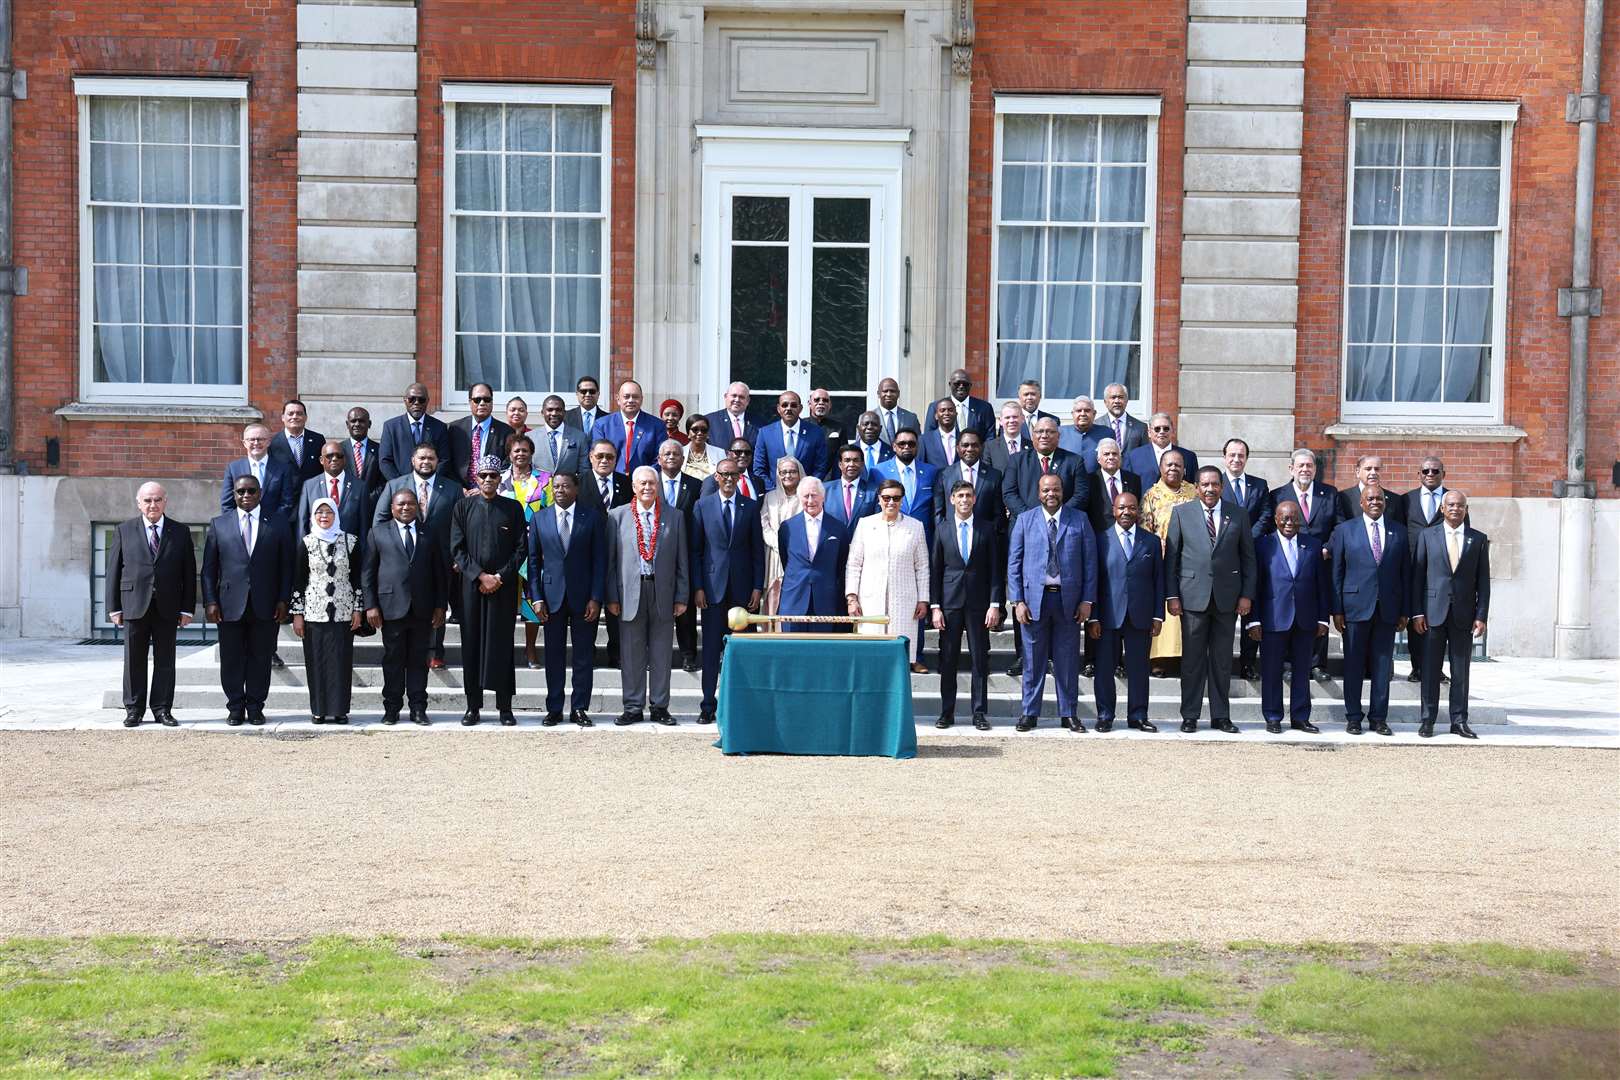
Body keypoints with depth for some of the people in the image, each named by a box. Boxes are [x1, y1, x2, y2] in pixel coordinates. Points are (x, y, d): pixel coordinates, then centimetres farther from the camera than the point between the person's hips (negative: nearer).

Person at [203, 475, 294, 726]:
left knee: (261, 658, 5)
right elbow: (209, 568, 6)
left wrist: (284, 600, -2)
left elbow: (286, 567, 6)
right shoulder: (219, 524, 7)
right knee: (231, 659, 4)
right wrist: (210, 601, -2)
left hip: (265, 607, 0)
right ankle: (235, 708, 14)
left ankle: (255, 707, 14)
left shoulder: (278, 526, 6)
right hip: (230, 604, 0)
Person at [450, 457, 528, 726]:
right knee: (472, 644, 1)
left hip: (504, 586, -1)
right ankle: (473, 706, 7)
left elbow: (521, 548, 3)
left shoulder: (513, 509, 6)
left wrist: (500, 576, -8)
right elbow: (457, 549, 2)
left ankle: (505, 707, 4)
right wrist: (480, 576, -9)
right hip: (471, 585, 1)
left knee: (502, 644, 0)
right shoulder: (463, 507, 7)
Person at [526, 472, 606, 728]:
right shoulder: (539, 519, 7)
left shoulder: (593, 517, 1)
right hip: (552, 596, 1)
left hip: (584, 597, -1)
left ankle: (579, 709, 11)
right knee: (553, 655, 5)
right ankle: (554, 709, 13)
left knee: (584, 655, 3)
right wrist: (536, 597, -1)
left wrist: (596, 598, -7)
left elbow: (600, 560, -1)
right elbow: (533, 560, 7)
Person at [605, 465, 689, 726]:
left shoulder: (674, 518, 7)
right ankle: (633, 708, 11)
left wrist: (682, 597, 1)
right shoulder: (618, 516, 5)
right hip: (631, 594, -1)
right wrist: (612, 597, -2)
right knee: (632, 655, 4)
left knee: (661, 654, 6)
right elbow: (610, 560, 4)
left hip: (663, 593, 1)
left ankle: (660, 707, 14)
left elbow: (682, 561, 7)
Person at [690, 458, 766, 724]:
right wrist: (697, 587, -3)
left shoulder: (751, 507, 6)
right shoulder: (702, 506, 5)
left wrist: (758, 587, 0)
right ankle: (708, 705, 6)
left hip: (742, 587, 1)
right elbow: (695, 549, 4)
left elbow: (758, 549, 7)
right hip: (713, 585, -1)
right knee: (711, 647, 1)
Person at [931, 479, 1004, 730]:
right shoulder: (942, 529, 6)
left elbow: (995, 569, 2)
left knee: (980, 660, 2)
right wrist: (935, 607, -2)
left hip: (979, 603, -1)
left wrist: (995, 605, -5)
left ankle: (980, 713, 9)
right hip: (950, 603, 1)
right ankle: (947, 712, 11)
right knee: (948, 660, 3)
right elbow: (935, 570, 5)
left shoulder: (987, 528, 4)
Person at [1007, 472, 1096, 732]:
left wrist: (1087, 600, -3)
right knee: (1033, 659, 5)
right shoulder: (1024, 520, 5)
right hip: (1034, 597, 0)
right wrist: (1017, 601, -4)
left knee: (1068, 659, 5)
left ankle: (1069, 713, 14)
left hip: (1069, 599, 0)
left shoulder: (1079, 520, 5)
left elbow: (1090, 562, 4)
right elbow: (1014, 563, 4)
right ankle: (1030, 713, 14)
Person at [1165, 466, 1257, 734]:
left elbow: (1248, 558, 8)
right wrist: (1172, 595, -3)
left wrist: (1247, 594, 1)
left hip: (1227, 598, 1)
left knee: (1222, 660, 7)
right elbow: (1171, 556, 2)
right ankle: (1190, 716, 10)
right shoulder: (1181, 513, 3)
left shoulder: (1238, 516, 6)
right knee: (1192, 659, 3)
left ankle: (1221, 715, 15)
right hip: (1193, 596, -1)